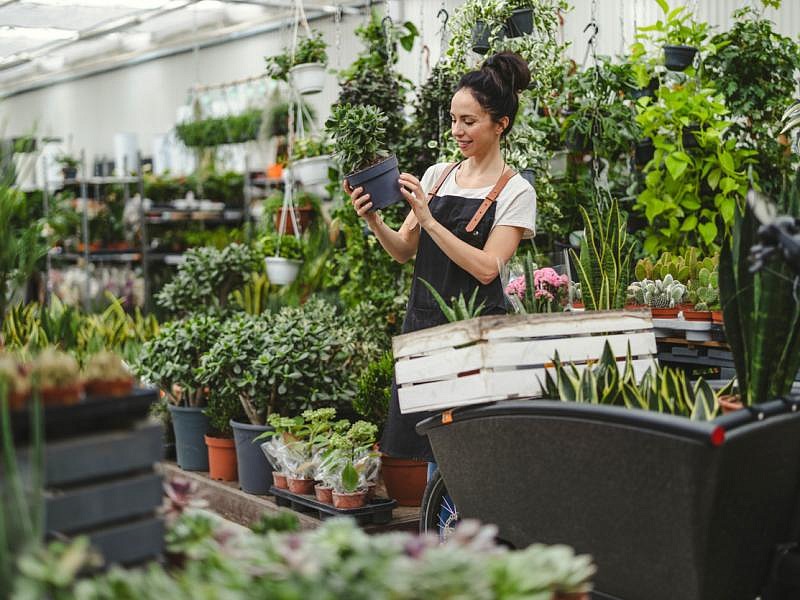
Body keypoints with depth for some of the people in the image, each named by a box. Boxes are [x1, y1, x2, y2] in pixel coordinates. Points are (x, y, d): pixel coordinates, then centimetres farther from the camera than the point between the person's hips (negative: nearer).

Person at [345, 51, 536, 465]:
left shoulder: (516, 192, -3)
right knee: (436, 456, 8)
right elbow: (404, 251, 12)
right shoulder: (437, 175, 12)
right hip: (423, 324, 5)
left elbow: (486, 267, -15)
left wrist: (428, 220, -18)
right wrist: (373, 220, -7)